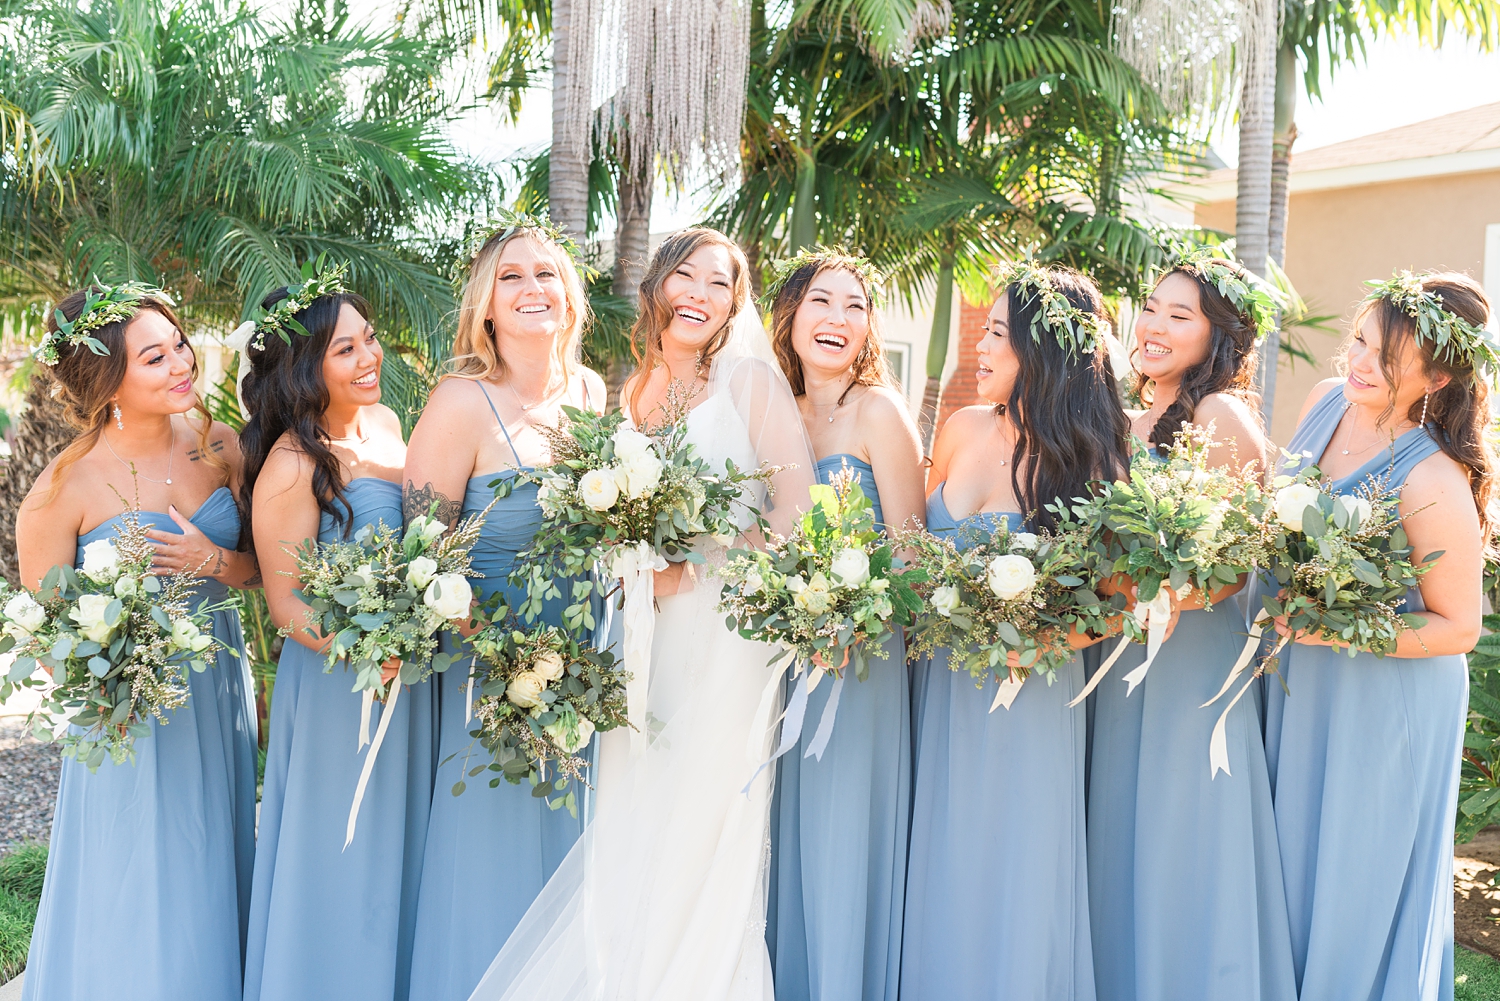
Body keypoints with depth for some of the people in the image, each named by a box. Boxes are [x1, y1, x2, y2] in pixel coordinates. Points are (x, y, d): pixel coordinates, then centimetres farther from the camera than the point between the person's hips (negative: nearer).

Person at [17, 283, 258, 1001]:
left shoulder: (217, 444, -5)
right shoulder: (66, 488, -19)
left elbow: (261, 565, 3)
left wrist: (212, 561, -18)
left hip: (220, 691, 5)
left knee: (215, 869, 20)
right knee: (139, 892, 8)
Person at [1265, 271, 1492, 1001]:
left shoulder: (1434, 483, -28)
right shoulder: (1327, 400, -7)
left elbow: (1458, 628, -19)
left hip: (1383, 705, -7)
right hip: (1297, 680, 7)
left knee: (1355, 880, 11)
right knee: (1291, 857, 22)